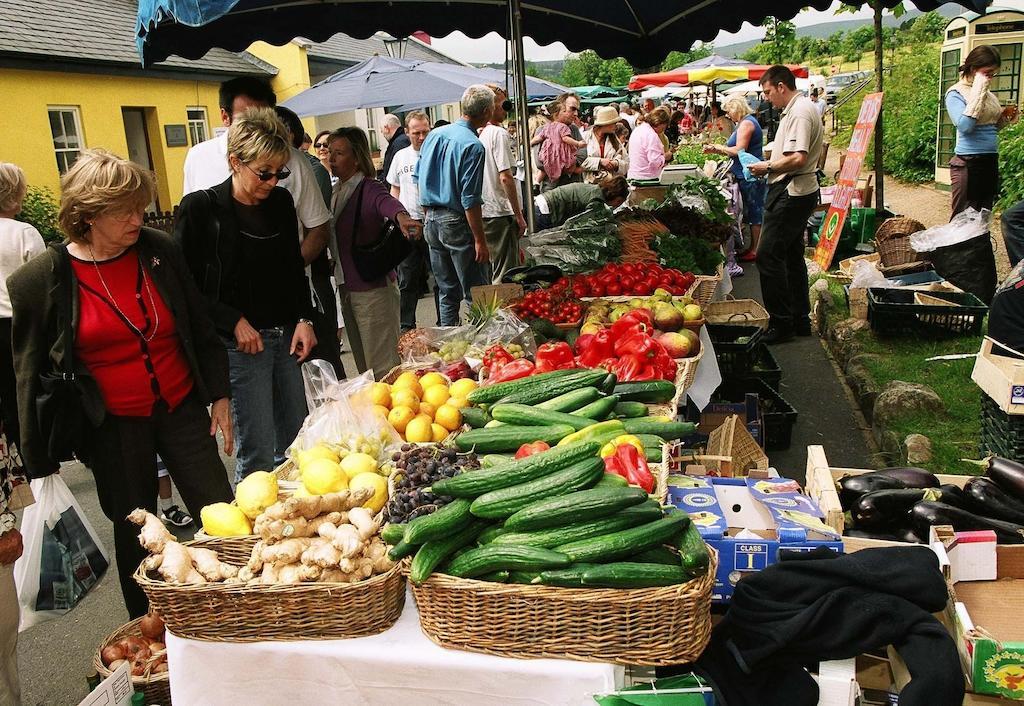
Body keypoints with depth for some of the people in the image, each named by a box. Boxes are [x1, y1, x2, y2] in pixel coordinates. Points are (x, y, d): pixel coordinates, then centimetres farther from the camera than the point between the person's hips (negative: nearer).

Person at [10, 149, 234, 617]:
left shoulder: (160, 250, -3)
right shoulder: (40, 280, -10)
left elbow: (200, 329, 7)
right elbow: (29, 376, -2)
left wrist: (219, 395, 6)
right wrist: (40, 461, -1)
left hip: (182, 410, 2)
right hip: (115, 427, -2)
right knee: (136, 536, 13)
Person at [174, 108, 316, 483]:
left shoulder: (281, 202, 7)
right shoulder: (200, 208, -9)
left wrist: (304, 319, 5)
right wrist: (234, 322, -14)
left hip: (285, 337, 6)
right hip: (239, 343, -6)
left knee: (297, 443, 13)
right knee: (258, 453, -4)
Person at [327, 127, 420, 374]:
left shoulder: (368, 189, -14)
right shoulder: (337, 192, 12)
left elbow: (387, 202, -36)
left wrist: (401, 217, -57)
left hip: (373, 288, -8)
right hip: (347, 287, 9)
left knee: (382, 368, -4)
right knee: (363, 366, 18)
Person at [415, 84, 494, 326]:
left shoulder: (434, 135, 8)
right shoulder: (472, 146, -15)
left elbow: (418, 177, 16)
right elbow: (470, 200, -19)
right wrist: (480, 240, -15)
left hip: (431, 222, 8)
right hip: (457, 224, -8)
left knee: (447, 291, 16)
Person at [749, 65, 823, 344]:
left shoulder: (799, 112, -16)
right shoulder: (797, 109, 17)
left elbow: (797, 158, -26)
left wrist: (768, 167, -12)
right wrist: (770, 166, 13)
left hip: (791, 193, -11)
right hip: (798, 192, 11)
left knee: (767, 256, -10)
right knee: (792, 256, 15)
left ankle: (781, 323, -5)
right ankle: (800, 319, 23)